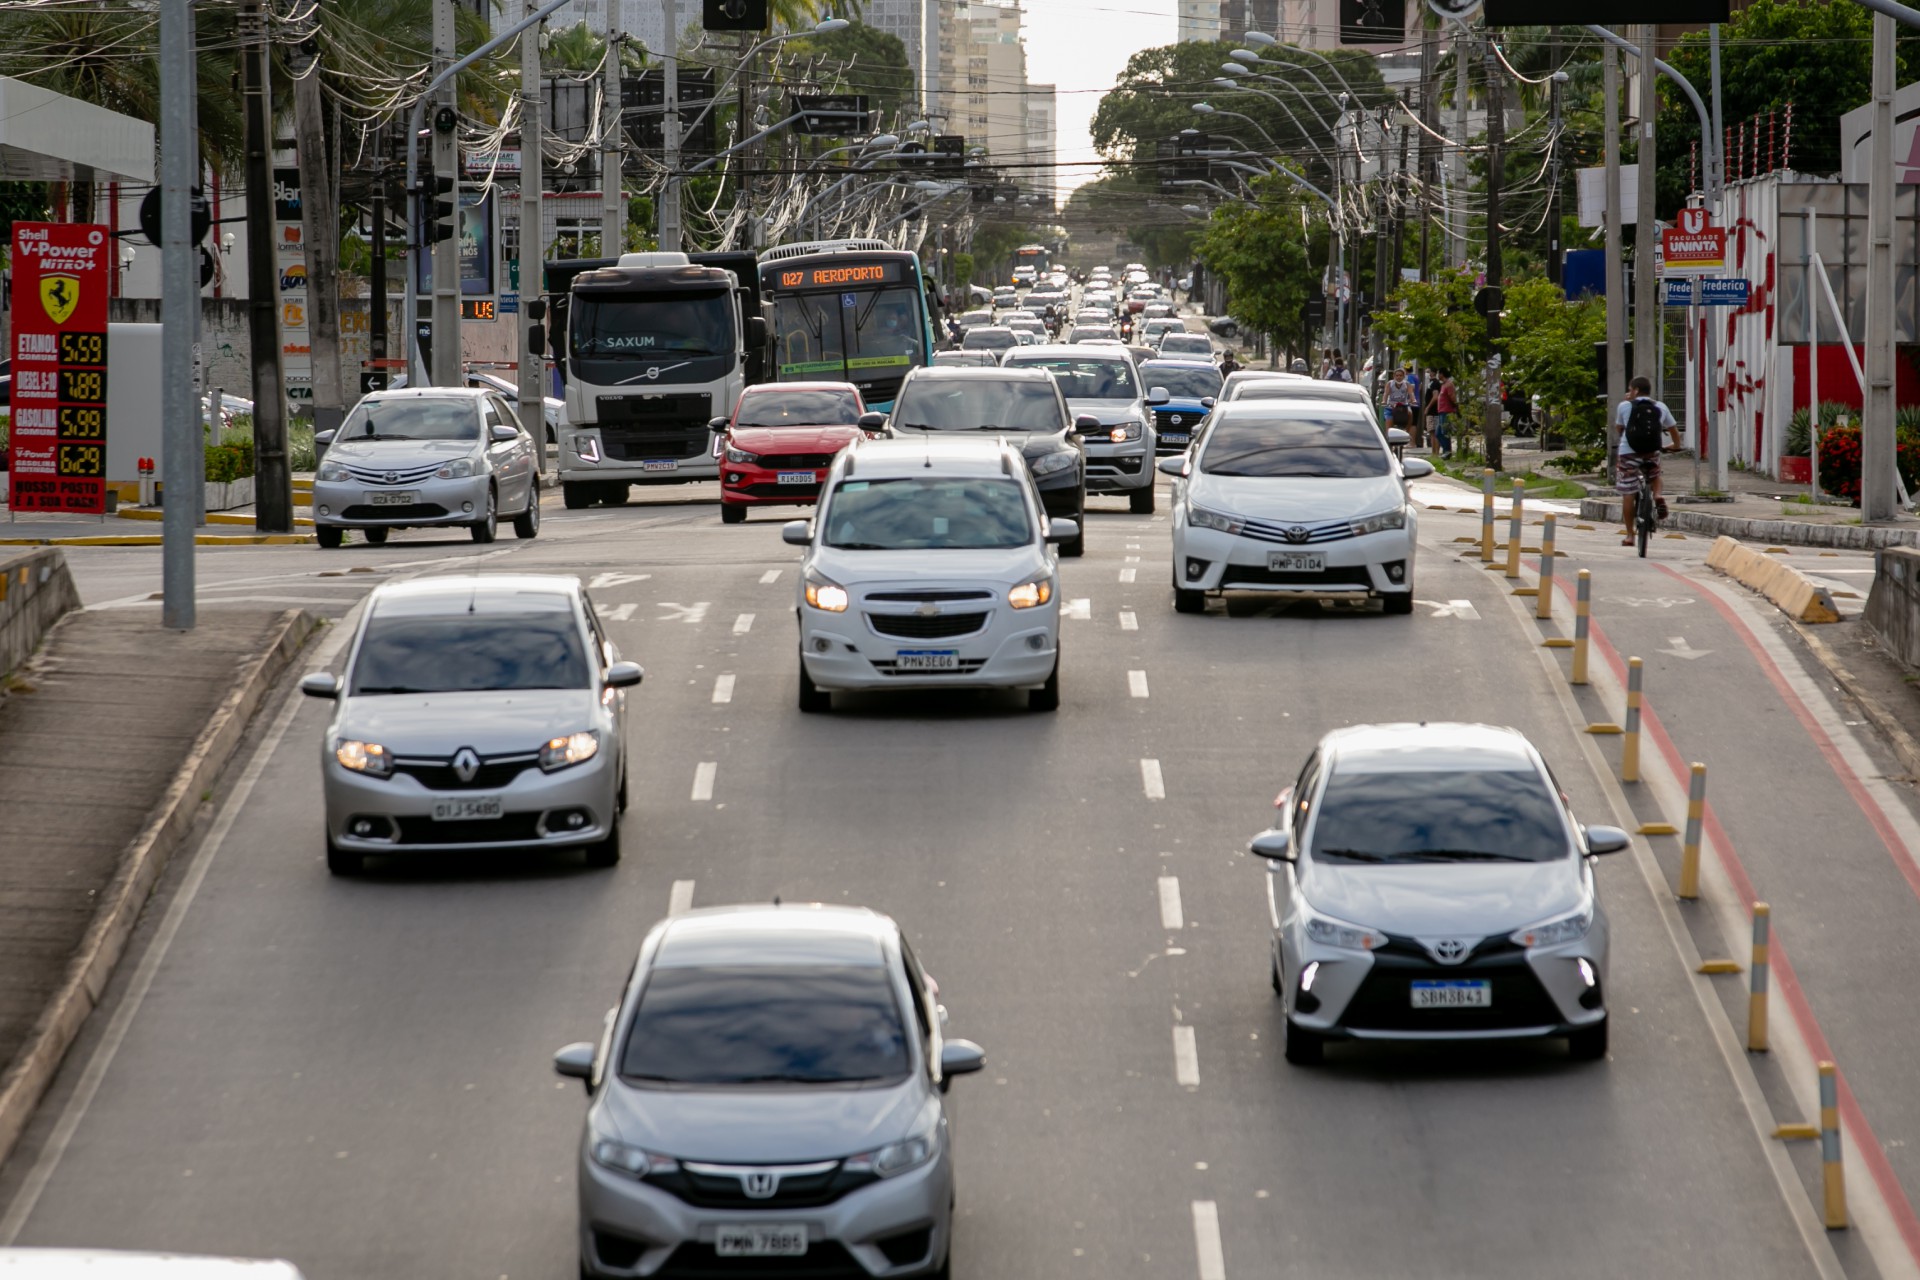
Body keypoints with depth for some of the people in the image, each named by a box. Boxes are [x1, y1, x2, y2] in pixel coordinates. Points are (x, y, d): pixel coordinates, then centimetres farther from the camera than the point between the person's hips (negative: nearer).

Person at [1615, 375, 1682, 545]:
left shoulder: (1625, 406, 0)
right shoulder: (1660, 407, 7)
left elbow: (1619, 427, 14)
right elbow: (1673, 429, 14)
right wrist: (1676, 446, 33)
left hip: (1629, 453, -2)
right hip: (1652, 453, 2)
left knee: (1627, 494, 5)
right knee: (1654, 476, 33)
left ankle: (1629, 535, 7)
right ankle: (1657, 496, 0)